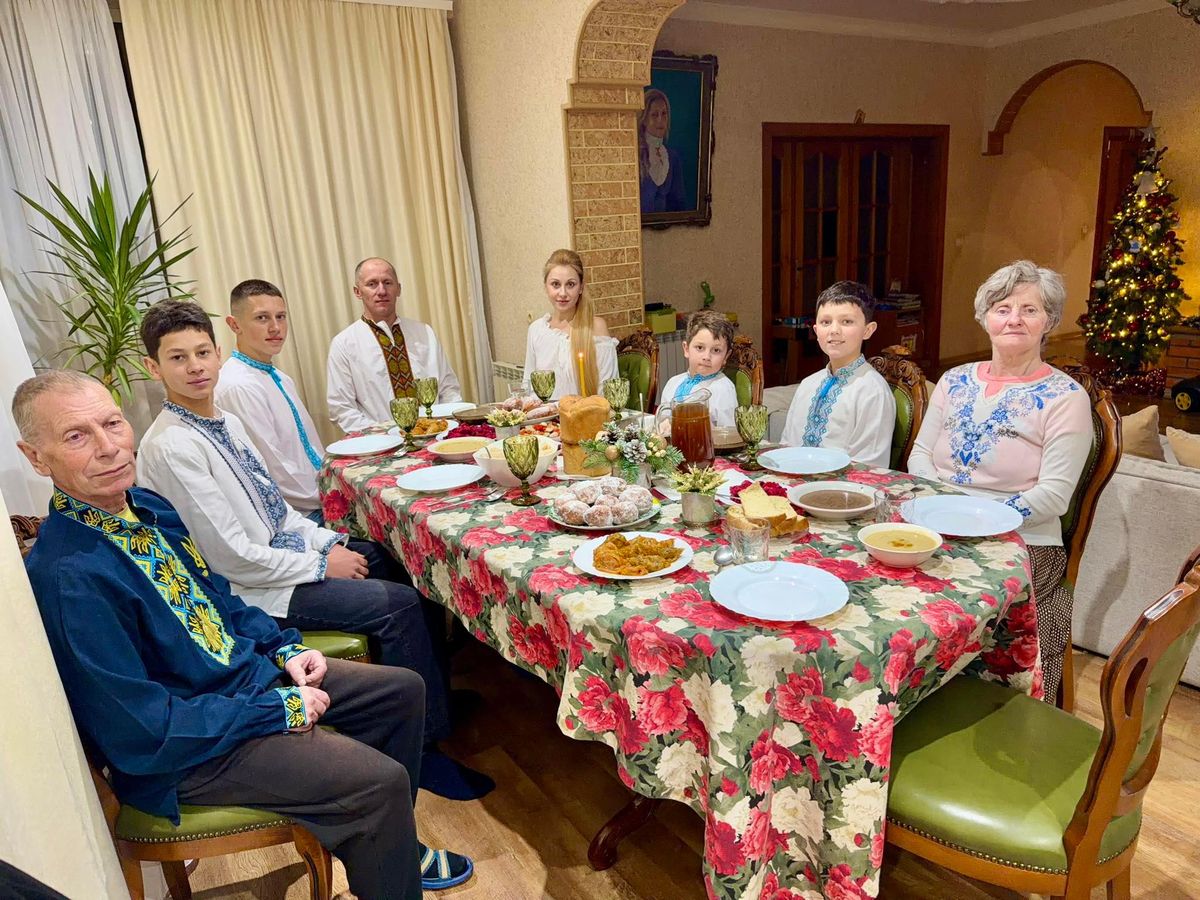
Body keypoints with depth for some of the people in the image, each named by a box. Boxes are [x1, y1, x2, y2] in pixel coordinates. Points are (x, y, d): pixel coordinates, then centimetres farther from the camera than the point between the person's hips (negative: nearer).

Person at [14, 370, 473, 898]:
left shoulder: (145, 507, -1)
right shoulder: (65, 577, -27)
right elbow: (143, 734, -25)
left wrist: (283, 647, 1)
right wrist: (283, 709, -18)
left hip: (252, 671, 9)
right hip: (185, 752, -9)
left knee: (403, 690, 10)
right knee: (382, 781, -19)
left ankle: (392, 847, 28)